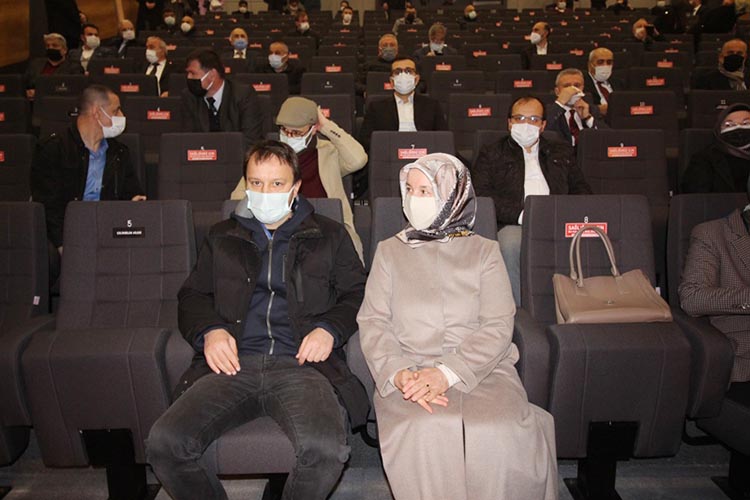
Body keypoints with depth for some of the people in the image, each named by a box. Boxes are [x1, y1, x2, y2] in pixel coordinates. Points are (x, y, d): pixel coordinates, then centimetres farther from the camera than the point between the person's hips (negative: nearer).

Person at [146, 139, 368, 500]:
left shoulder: (329, 236, 19)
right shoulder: (223, 237, 25)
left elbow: (358, 294, 16)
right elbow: (192, 296, 24)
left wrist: (330, 329, -4)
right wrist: (209, 331, 3)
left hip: (300, 365, -2)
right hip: (234, 364, 2)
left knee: (326, 449, -31)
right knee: (163, 443, -22)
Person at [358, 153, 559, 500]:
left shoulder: (484, 252, 12)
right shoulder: (389, 252, 15)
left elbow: (498, 327, 0)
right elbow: (372, 322, 6)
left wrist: (447, 373, -16)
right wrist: (398, 373, -14)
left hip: (481, 369, 0)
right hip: (409, 370, 0)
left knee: (501, 434, -29)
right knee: (426, 431, -31)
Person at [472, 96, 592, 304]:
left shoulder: (562, 153, 29)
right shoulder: (491, 154, 17)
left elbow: (581, 190, 20)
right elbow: (481, 195, 1)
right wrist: (521, 214, -13)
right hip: (513, 225, -2)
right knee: (510, 244, -37)